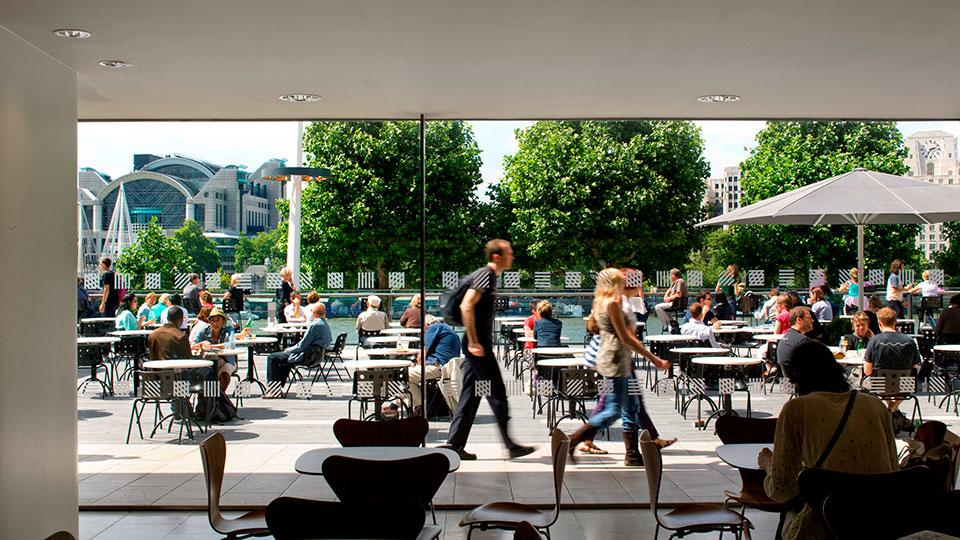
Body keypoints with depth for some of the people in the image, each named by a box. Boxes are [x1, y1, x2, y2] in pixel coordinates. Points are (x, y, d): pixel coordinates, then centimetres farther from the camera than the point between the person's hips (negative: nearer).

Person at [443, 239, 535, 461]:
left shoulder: (489, 276, 18)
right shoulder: (485, 275, -12)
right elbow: (466, 306, -23)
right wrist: (473, 342, -24)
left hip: (478, 344, 10)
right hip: (479, 345, -10)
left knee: (470, 395, 9)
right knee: (497, 394, -3)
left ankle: (454, 444, 11)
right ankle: (510, 445, 4)